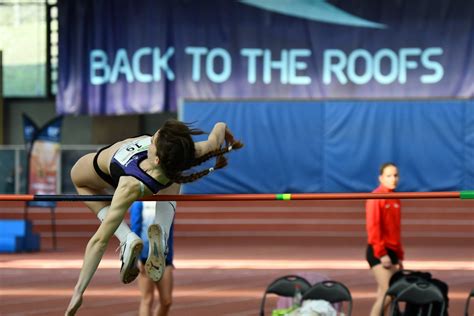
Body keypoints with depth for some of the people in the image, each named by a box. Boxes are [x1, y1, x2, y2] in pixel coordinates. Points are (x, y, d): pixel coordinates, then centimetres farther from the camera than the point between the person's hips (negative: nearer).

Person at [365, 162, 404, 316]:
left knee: (383, 294, 7)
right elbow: (373, 227, -15)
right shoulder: (376, 198, -9)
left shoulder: (395, 199, 15)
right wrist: (381, 254, -19)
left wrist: (399, 256, 19)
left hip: (392, 251, 8)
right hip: (378, 252, -8)